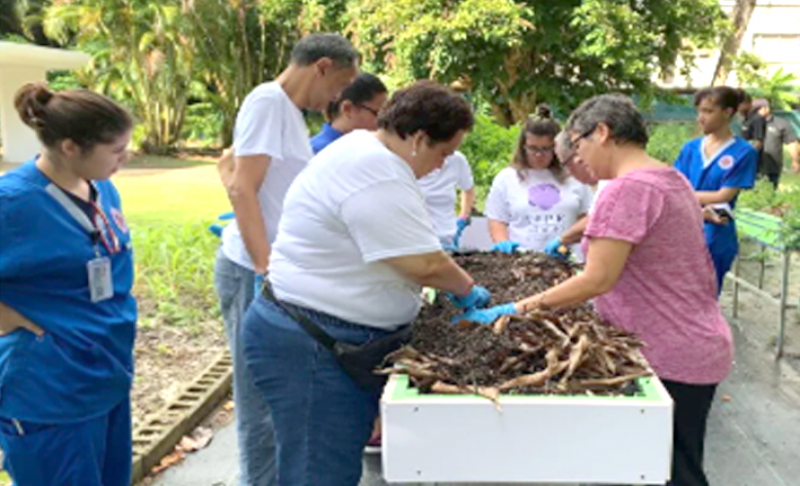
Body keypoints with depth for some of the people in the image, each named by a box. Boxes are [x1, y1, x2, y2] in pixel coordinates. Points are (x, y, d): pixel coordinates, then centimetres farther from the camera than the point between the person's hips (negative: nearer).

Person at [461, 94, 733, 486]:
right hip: (697, 347, 10)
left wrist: (515, 310, -19)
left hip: (670, 359, -10)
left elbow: (598, 279, -23)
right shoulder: (672, 179, 11)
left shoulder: (628, 188, -20)